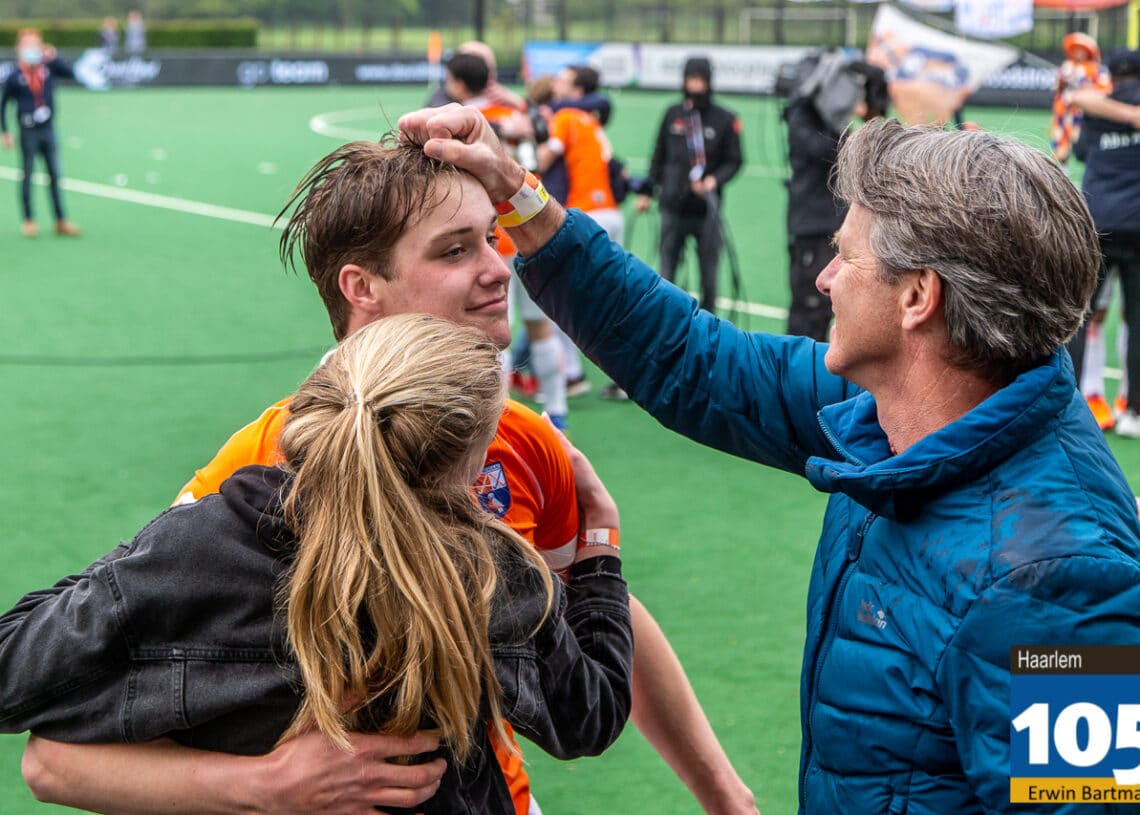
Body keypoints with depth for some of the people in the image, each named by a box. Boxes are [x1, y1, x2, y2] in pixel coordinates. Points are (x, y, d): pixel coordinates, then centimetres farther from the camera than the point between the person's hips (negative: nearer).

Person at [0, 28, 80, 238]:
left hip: (48, 129, 3)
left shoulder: (48, 68, -2)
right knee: (28, 175, 5)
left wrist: (53, 58, -22)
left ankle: (61, 222, 14)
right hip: (28, 132, -3)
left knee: (55, 175, 7)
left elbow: (70, 73, -12)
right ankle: (28, 221, 14)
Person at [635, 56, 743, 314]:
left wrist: (714, 180, -16)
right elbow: (658, 157, 15)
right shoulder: (672, 115, 8)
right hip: (673, 208, 2)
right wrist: (647, 192, 13)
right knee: (666, 272, 3)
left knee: (709, 272, 4)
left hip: (707, 209, -2)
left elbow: (734, 161, 2)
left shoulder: (725, 120, 0)